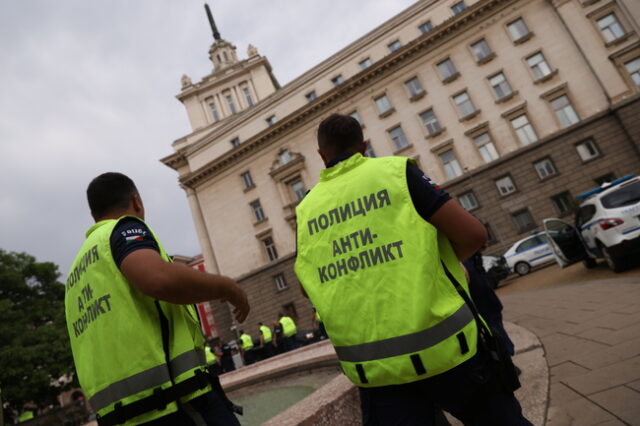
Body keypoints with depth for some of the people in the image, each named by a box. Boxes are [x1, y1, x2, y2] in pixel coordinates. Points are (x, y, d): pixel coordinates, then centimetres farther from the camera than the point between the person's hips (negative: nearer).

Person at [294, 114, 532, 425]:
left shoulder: (305, 209, 7)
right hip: (442, 345, -2)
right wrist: (436, 261, 9)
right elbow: (473, 234, -9)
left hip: (371, 364, 3)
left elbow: (308, 286, 16)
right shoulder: (395, 170, -4)